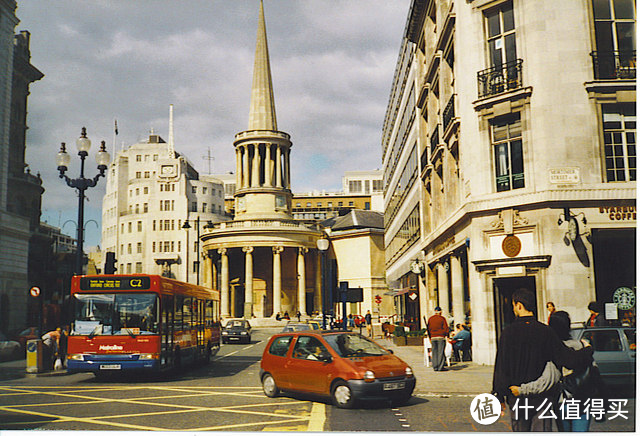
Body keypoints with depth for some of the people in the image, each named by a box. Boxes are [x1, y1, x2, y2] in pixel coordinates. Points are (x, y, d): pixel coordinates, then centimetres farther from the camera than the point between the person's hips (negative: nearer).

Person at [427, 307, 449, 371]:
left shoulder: (430, 319, 9)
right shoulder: (442, 318, -4)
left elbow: (428, 329, 12)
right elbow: (446, 328, -5)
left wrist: (430, 337, 19)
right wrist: (447, 336, 6)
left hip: (433, 337, 4)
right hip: (441, 337, -4)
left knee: (434, 352, 7)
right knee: (441, 352, -2)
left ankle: (435, 367, 7)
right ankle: (440, 367, -5)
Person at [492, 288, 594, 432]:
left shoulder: (508, 332, -9)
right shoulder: (545, 331, -7)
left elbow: (501, 368, -7)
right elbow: (568, 359, -9)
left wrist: (499, 396, 0)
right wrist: (588, 350, 11)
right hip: (543, 397, 0)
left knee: (520, 430, 14)